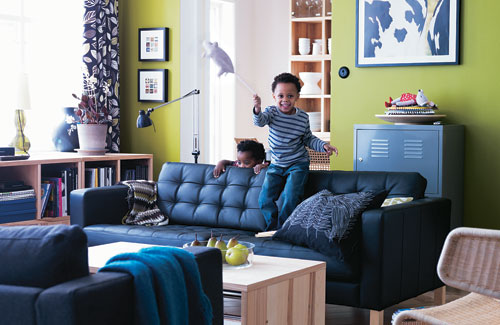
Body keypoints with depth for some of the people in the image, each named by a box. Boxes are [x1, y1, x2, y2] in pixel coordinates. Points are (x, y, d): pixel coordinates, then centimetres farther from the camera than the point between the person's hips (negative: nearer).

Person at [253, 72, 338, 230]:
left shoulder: (303, 117, -5)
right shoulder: (271, 112, -8)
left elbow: (308, 139, 9)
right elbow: (260, 121, -31)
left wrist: (324, 145, -8)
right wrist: (257, 110, -53)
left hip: (298, 164, -1)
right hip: (276, 165, 1)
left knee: (291, 198, -17)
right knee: (265, 199, -5)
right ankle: (273, 228, 15)